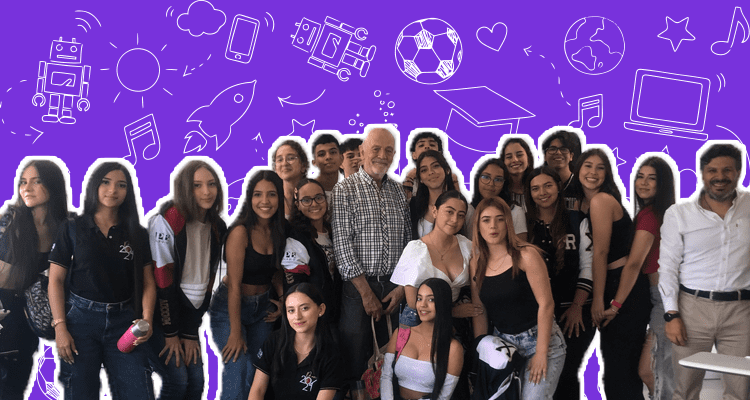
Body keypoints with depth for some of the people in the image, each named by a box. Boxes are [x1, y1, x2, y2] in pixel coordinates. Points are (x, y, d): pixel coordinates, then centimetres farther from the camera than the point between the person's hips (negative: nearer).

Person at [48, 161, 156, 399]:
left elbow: (147, 282, 5)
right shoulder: (72, 229, 3)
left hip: (123, 321, 1)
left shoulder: (137, 233, 8)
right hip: (81, 319, -1)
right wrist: (60, 327, -8)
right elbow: (56, 280, 1)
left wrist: (147, 319, -12)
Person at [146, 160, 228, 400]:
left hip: (189, 315, 6)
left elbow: (206, 282, 4)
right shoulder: (167, 222, -17)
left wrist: (191, 333, 0)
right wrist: (170, 334, -13)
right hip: (159, 315, -6)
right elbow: (162, 280, -17)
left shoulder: (217, 228, 3)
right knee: (177, 380, -11)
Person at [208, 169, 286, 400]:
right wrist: (235, 332, -18)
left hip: (264, 307, 6)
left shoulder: (279, 231, -1)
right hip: (230, 308, -6)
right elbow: (234, 285, -19)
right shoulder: (241, 232, -20)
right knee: (238, 366, -17)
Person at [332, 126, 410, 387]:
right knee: (355, 359, 0)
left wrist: (403, 286, -1)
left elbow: (408, 240, 10)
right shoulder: (345, 190, -3)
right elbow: (342, 244, -9)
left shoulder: (399, 192, 11)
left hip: (394, 288, 4)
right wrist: (366, 292, -11)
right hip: (359, 286, -4)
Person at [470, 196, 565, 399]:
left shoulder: (525, 255, -12)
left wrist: (541, 353, -15)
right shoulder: (476, 264, 3)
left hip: (538, 339, -4)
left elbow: (546, 303, -14)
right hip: (502, 343, 4)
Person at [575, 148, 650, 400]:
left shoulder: (600, 200, -14)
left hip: (624, 288, -9)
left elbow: (600, 253, -16)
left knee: (620, 363, -4)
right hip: (613, 287, 9)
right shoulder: (583, 202, 13)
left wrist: (598, 300, -14)